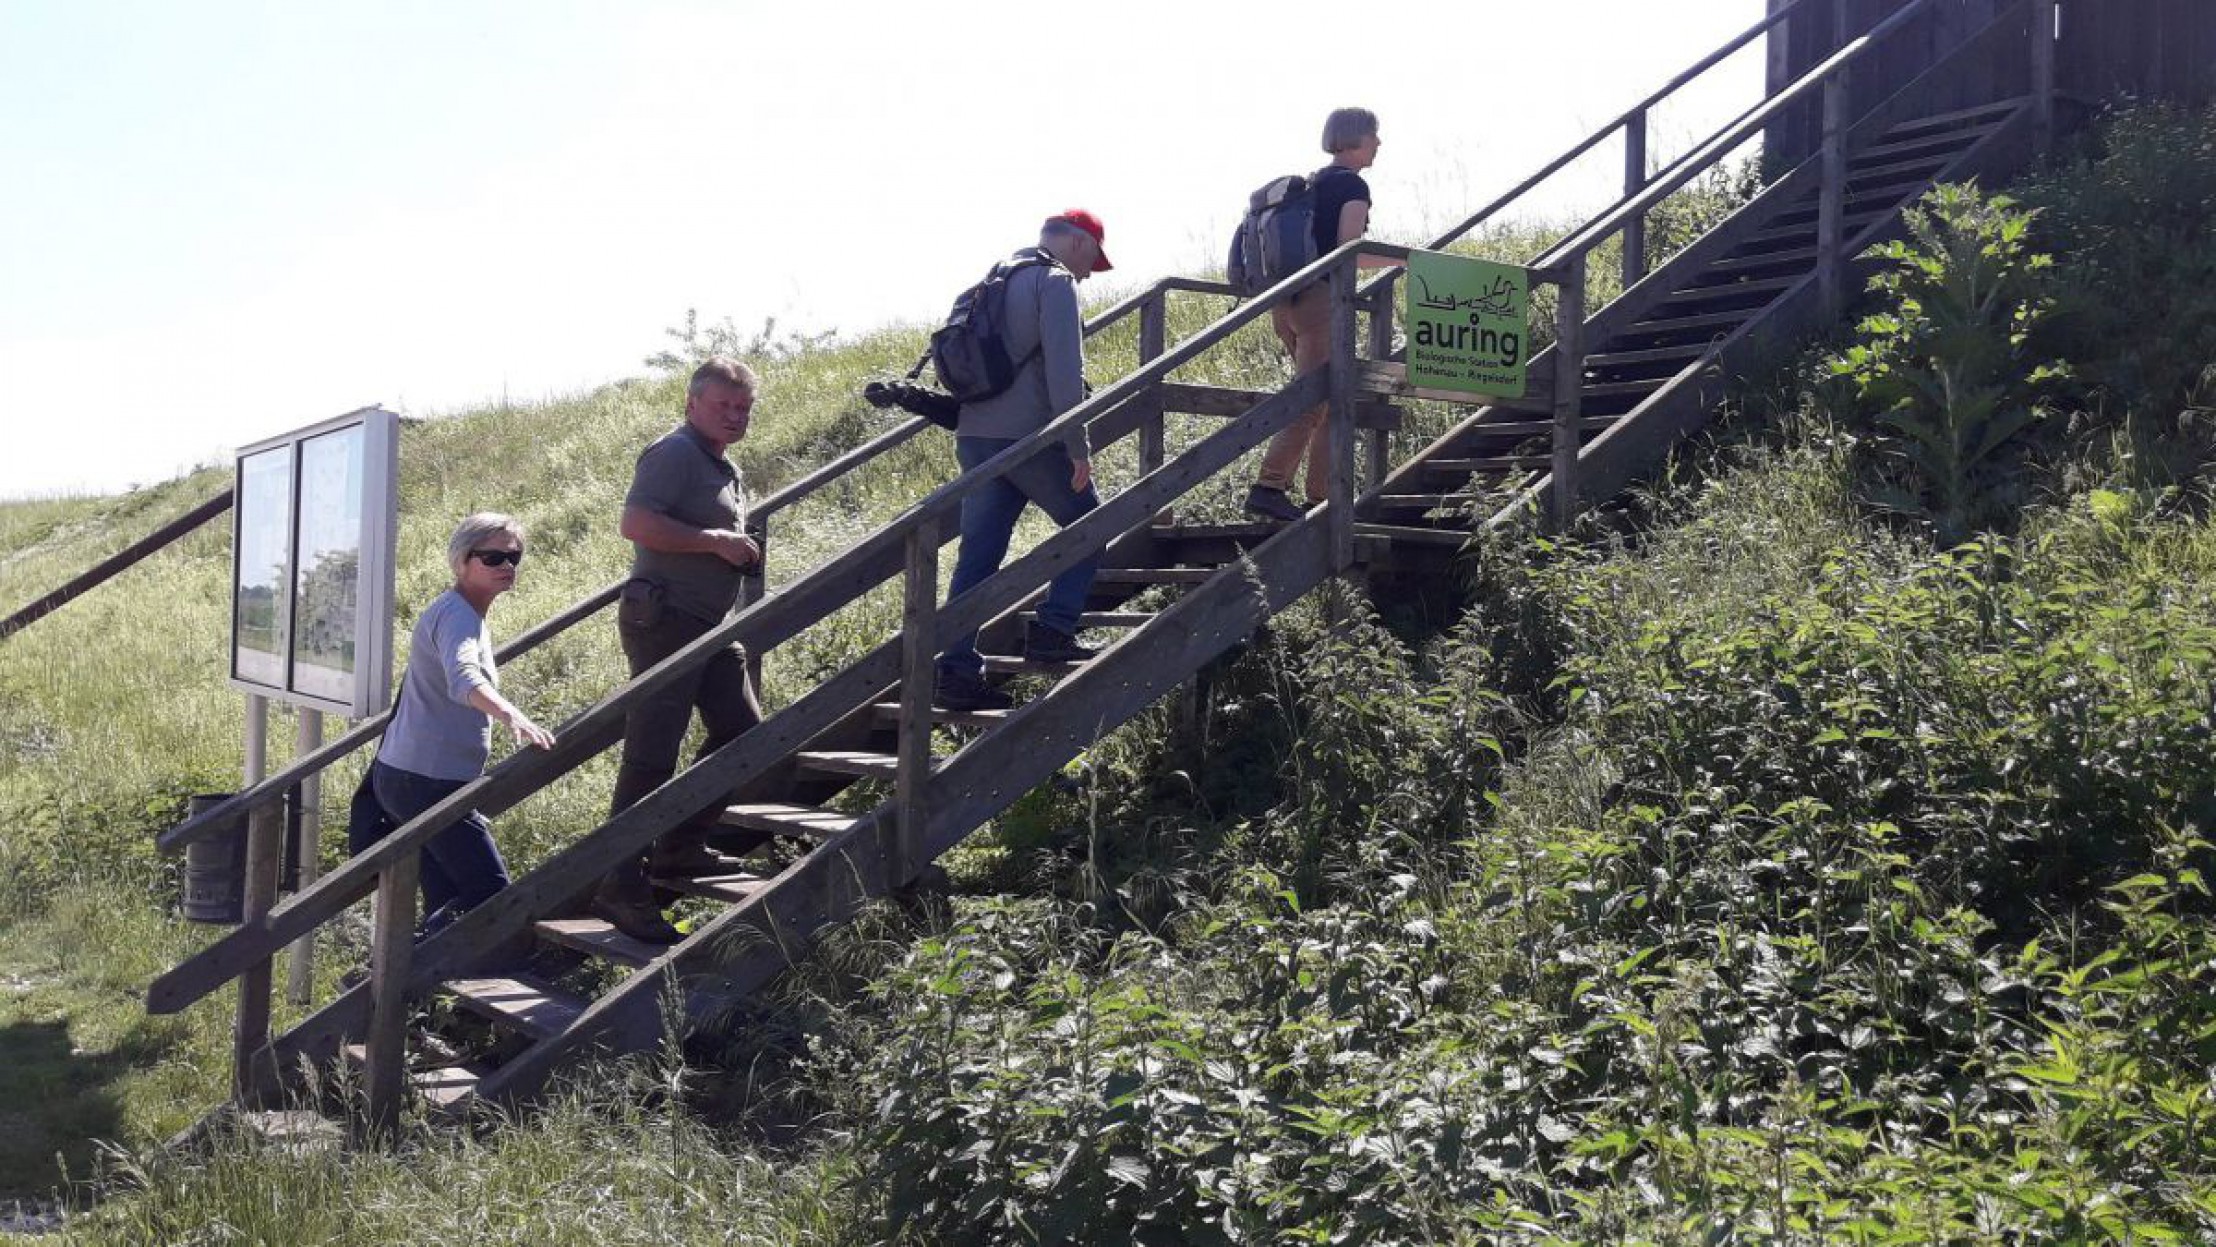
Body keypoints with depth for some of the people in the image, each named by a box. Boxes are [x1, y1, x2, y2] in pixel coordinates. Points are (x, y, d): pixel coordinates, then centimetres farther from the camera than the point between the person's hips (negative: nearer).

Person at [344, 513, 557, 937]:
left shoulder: (466, 614, 18)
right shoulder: (457, 614, -15)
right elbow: (463, 680, -36)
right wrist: (514, 717, -53)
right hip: (429, 784, -10)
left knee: (448, 908, 12)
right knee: (493, 897, -12)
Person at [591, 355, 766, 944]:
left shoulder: (725, 470, 21)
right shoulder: (675, 452, -11)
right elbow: (636, 524, -24)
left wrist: (745, 555, 18)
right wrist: (716, 541, -20)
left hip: (708, 626, 10)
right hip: (663, 619, -10)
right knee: (650, 756, -10)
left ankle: (679, 848, 24)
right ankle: (620, 888, -6)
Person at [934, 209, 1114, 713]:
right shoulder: (1056, 281, -5)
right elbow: (1064, 372, -14)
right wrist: (1078, 448, -13)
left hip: (973, 438, 7)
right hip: (1028, 437, -7)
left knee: (978, 554, 6)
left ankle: (956, 671, 1)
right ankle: (1051, 630, 1)